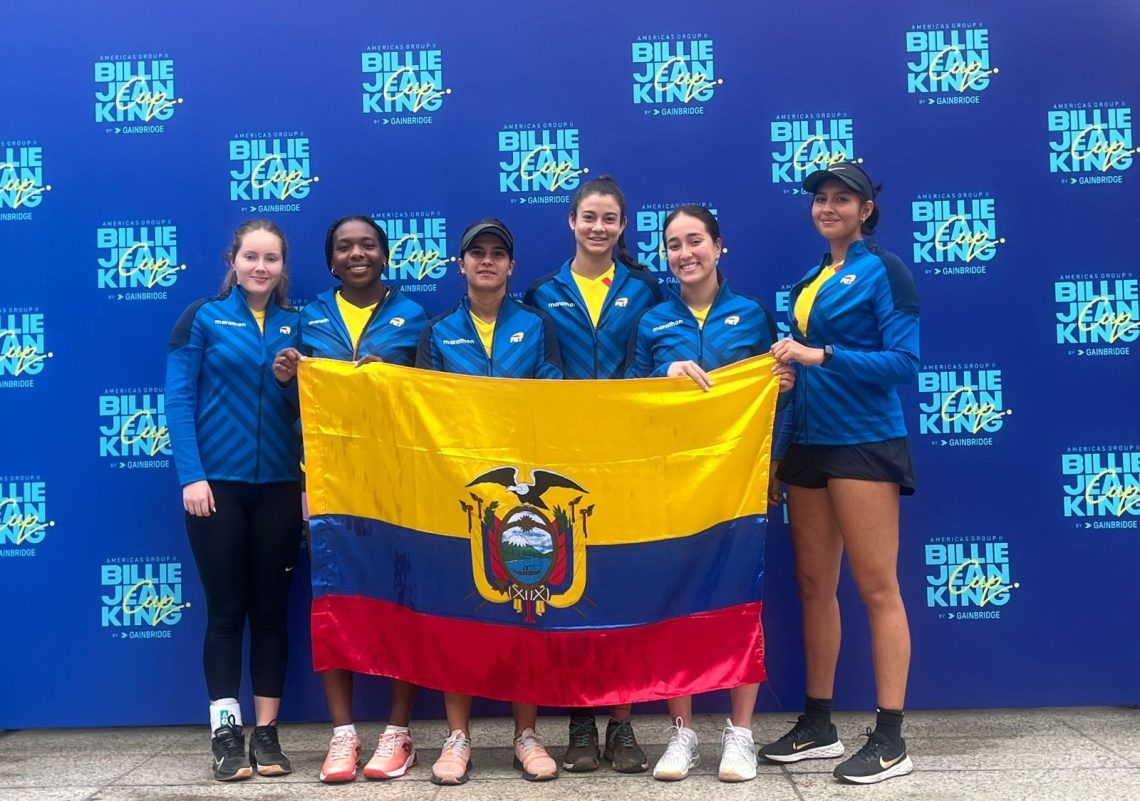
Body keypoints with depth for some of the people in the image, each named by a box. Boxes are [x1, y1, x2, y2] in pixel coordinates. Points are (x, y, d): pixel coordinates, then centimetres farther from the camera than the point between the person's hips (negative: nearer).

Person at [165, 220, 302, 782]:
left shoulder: (296, 324, 10)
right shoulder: (203, 317, 2)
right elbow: (178, 400, -4)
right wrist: (191, 476, -12)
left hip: (279, 485, 3)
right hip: (217, 482, -3)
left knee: (270, 609, 7)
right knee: (226, 610, 1)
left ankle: (267, 732, 15)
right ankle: (226, 734, 8)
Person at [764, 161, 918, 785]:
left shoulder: (883, 271, -5)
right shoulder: (808, 282, 15)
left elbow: (903, 363, -13)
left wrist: (823, 354, -21)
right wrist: (779, 450, 14)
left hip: (864, 445, -7)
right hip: (809, 447, 7)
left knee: (876, 587, -3)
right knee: (813, 583, 10)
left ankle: (890, 739, 4)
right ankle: (817, 724, 20)